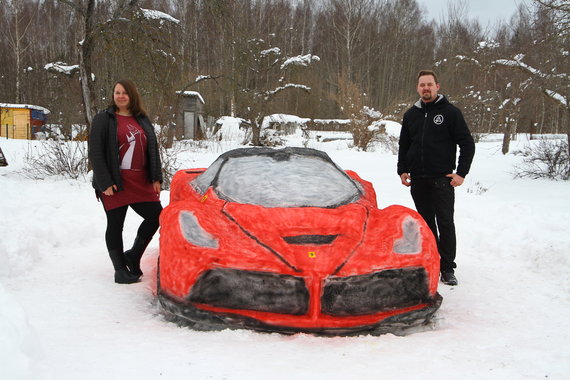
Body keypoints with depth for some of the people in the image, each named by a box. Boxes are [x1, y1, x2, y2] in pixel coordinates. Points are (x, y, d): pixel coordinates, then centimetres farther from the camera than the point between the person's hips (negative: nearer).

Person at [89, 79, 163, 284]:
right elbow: (95, 153, -7)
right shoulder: (103, 119, 0)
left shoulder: (142, 120, 15)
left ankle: (133, 256, 19)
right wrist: (105, 183, -14)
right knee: (115, 226, 2)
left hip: (142, 182, 5)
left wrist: (156, 178, 6)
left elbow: (153, 149, 16)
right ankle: (120, 269, 14)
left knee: (156, 216, 2)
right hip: (115, 183, -5)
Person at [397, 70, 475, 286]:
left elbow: (467, 144, -1)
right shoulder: (411, 115, 14)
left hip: (442, 179, -4)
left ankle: (447, 268, 2)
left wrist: (461, 173, -8)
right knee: (426, 224, 9)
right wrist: (402, 170, 10)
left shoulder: (450, 112, -1)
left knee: (445, 223, -4)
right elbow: (403, 145, 22)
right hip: (418, 180, 4)